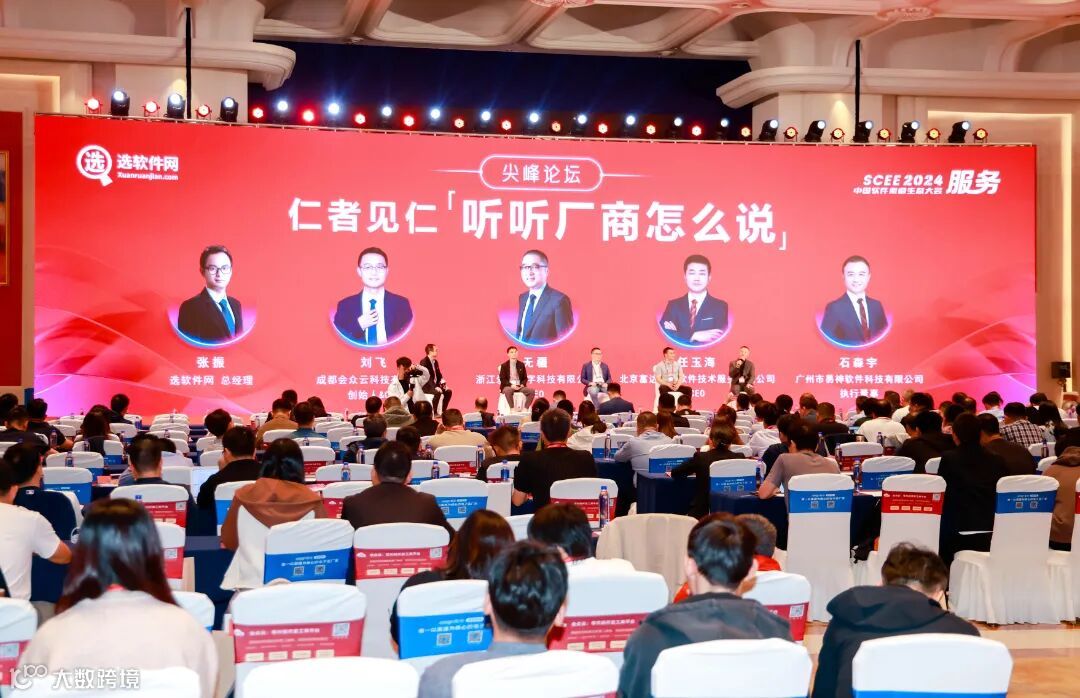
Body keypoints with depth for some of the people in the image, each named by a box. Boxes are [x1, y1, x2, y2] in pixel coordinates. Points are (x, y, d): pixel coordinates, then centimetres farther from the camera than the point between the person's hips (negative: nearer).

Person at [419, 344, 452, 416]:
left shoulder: (435, 362, 12)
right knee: (438, 392, -31)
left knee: (448, 391, 0)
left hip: (435, 385, 9)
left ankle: (442, 410, 6)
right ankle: (433, 411, -21)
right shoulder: (424, 362, -16)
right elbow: (427, 376, -25)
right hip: (426, 386, -9)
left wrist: (443, 384, 0)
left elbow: (439, 375, 17)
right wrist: (435, 387, -32)